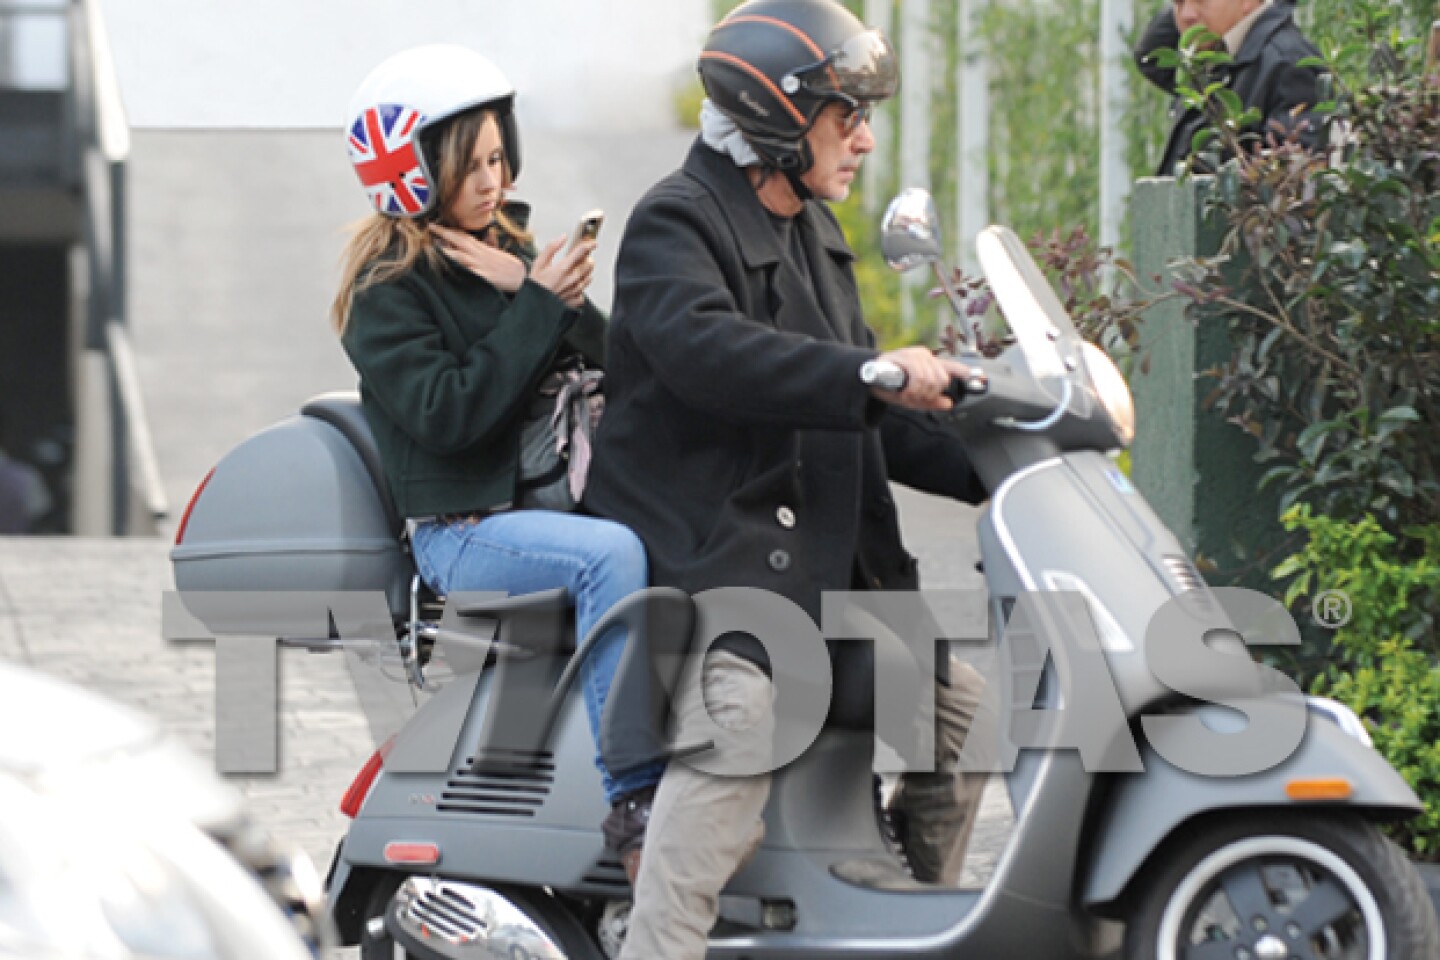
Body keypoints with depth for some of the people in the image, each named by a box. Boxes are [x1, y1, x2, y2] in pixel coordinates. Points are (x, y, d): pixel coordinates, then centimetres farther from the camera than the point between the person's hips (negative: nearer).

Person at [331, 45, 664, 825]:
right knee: (611, 555, -33)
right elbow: (445, 415, -17)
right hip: (462, 530, -7)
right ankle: (632, 796, -36)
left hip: (546, 498, 7)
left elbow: (612, 362, 9)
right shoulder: (386, 290, -4)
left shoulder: (509, 253, 16)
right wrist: (536, 308, -17)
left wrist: (525, 288, -7)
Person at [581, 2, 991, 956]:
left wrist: (984, 466, 9)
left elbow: (860, 410, 23)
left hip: (823, 552, 10)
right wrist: (869, 374, -38)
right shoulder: (676, 224, -10)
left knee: (959, 702, 10)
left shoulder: (817, 235, 20)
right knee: (738, 713, -33)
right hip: (708, 546, -10)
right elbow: (706, 348, -31)